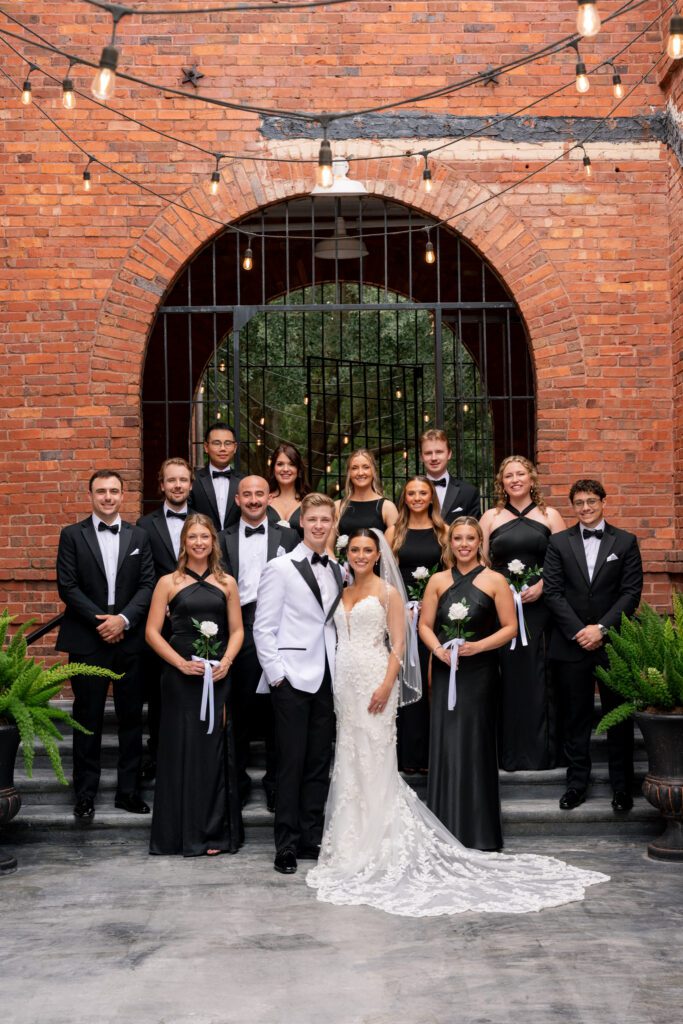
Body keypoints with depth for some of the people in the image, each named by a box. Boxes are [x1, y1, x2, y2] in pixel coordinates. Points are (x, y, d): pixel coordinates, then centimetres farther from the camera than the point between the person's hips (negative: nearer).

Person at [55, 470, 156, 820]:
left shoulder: (138, 536, 9)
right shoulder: (72, 535, 3)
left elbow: (148, 584, 2)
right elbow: (67, 585, -4)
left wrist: (123, 619, -12)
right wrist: (99, 621, -12)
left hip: (129, 639, 2)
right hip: (87, 640, -2)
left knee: (131, 717, 7)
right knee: (88, 719, 4)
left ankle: (128, 790, 17)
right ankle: (85, 793, 13)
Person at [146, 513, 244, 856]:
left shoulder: (226, 583, 9)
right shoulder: (168, 583, 3)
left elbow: (237, 630, 10)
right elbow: (152, 631, 0)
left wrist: (226, 661, -8)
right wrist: (181, 663, -12)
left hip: (217, 678, 2)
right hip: (180, 678, -1)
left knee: (214, 749, 3)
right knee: (181, 749, 2)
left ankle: (213, 832, 14)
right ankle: (182, 832, 13)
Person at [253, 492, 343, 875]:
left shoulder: (338, 571, 13)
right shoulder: (280, 568, -3)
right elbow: (263, 627, -5)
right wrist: (276, 673, -10)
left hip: (328, 678, 5)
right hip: (293, 678, -5)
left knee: (320, 762, 9)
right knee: (292, 763, -2)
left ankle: (312, 839, 19)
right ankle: (287, 846, 7)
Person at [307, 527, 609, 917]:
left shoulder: (387, 592, -3)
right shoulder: (343, 593, 14)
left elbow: (398, 643, -9)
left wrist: (386, 685, -19)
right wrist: (335, 686, 11)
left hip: (374, 680, -6)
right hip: (345, 681, 6)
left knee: (374, 760, -4)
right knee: (349, 762, 10)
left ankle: (379, 845, 5)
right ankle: (353, 842, 21)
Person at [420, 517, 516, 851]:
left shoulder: (494, 581, -1)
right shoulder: (438, 581, 7)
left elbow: (510, 627, -3)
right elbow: (425, 625, 8)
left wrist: (478, 646, -15)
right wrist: (438, 649, -11)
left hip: (479, 673, -2)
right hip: (445, 672, 2)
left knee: (475, 745, 1)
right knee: (445, 746, 3)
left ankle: (478, 833, 13)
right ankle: (447, 831, 13)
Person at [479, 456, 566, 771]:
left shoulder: (549, 516, 8)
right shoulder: (491, 517, 11)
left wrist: (541, 586, -11)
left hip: (539, 606, 0)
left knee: (539, 675, -1)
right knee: (507, 676, 0)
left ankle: (542, 751, 8)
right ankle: (510, 753, 7)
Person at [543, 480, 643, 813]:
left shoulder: (625, 542, 4)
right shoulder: (559, 542, 6)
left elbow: (632, 592, -3)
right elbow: (552, 591, -1)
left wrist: (601, 628, -12)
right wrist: (578, 631, -10)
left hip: (613, 643, -1)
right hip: (570, 644, 1)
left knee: (619, 718, 5)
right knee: (575, 719, 7)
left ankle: (622, 786, 16)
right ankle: (576, 783, 16)